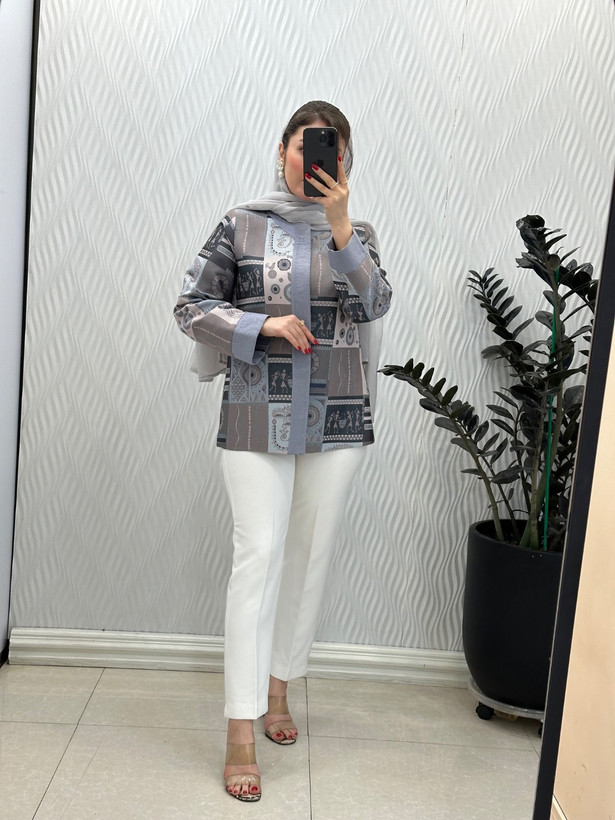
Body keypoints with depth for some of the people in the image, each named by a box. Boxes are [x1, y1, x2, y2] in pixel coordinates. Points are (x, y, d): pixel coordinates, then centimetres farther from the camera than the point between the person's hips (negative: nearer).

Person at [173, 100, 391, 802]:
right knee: (259, 553, -9)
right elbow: (191, 307, 2)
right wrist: (265, 325, -11)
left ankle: (278, 687, 29)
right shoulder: (244, 223, 4)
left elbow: (374, 305, -9)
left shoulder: (356, 232, 9)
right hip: (257, 414, -3)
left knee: (310, 554, 10)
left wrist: (340, 225, -18)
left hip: (337, 416, 3)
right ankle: (241, 732, -4)